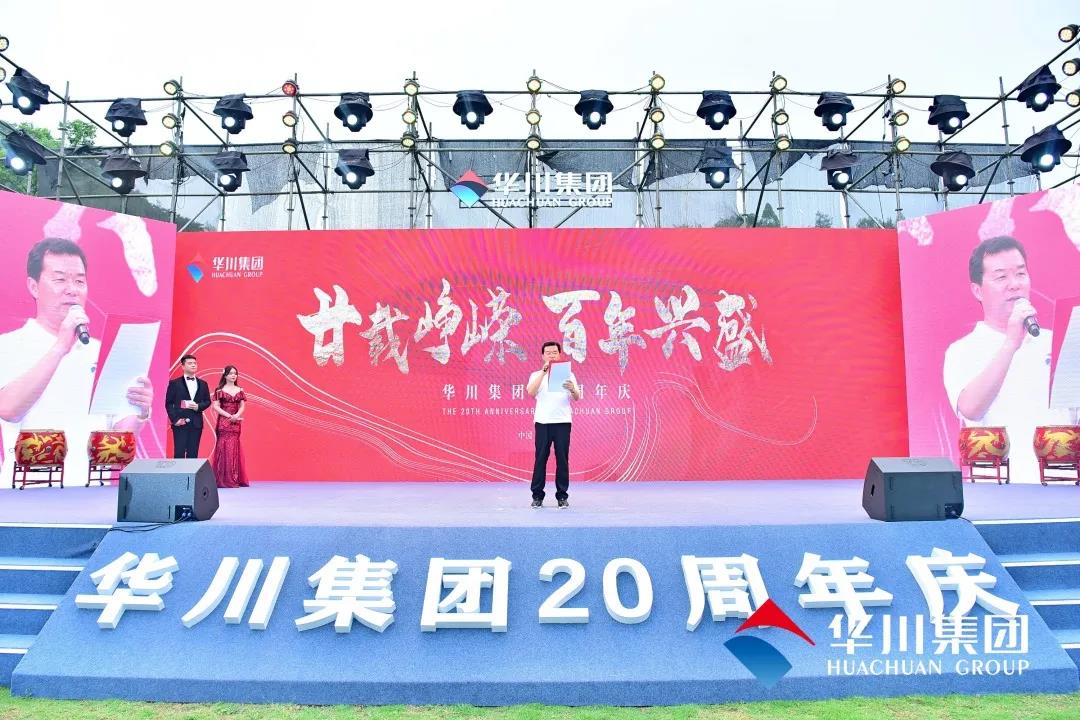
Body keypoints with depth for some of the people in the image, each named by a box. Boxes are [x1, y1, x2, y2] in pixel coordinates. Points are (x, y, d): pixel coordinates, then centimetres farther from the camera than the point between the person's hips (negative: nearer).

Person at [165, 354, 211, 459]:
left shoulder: (203, 384, 12)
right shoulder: (175, 383, 2)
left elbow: (207, 401, 14)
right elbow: (168, 403, 0)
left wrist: (198, 407, -7)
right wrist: (175, 419, -10)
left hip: (196, 423, 3)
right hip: (180, 423, -3)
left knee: (193, 453, 5)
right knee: (179, 453, -3)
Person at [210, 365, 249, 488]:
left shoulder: (239, 390, 12)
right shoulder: (220, 390, 2)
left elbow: (242, 406, 7)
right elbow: (216, 406, -4)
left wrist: (237, 415, -12)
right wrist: (229, 416, -14)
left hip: (235, 423, 4)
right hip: (223, 422, -4)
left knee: (234, 449, 4)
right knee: (224, 448, -6)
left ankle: (234, 479, 8)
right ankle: (223, 480, -3)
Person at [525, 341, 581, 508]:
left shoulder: (568, 374, 8)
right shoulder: (536, 375, 7)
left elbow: (577, 398, -2)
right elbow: (531, 392, -13)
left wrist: (572, 389, -25)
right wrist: (543, 372, -20)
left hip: (563, 422, 1)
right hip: (542, 422, 0)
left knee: (562, 459, 2)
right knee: (540, 458, 2)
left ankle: (562, 496, 10)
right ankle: (537, 496, 10)